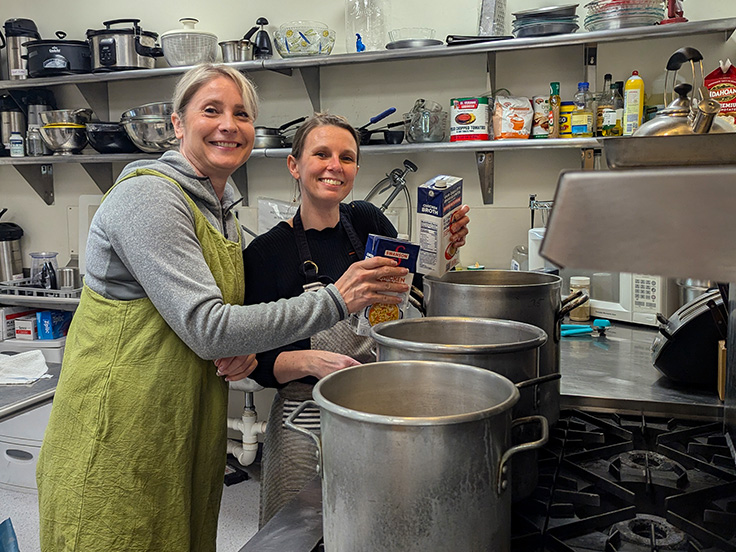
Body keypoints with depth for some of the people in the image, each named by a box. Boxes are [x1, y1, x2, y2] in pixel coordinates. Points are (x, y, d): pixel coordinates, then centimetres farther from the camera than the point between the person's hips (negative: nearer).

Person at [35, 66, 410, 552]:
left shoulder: (223, 209, 10)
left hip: (187, 433, 8)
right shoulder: (148, 196, -17)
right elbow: (208, 328, -25)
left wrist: (241, 349, -4)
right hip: (118, 439, -7)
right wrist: (334, 301, -24)